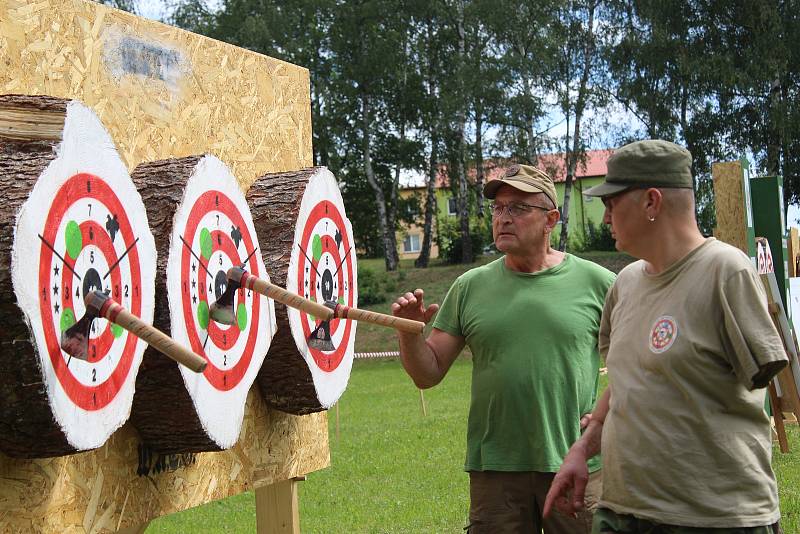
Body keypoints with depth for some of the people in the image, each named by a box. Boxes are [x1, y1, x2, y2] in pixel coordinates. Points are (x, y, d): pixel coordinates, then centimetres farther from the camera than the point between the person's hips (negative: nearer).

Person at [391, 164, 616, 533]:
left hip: (576, 466, -2)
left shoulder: (596, 283, 1)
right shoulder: (470, 287, 7)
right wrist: (409, 335, -11)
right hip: (494, 471, 2)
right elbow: (428, 375, 8)